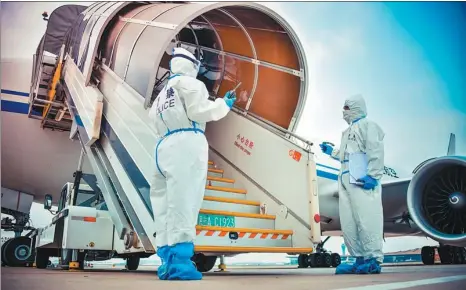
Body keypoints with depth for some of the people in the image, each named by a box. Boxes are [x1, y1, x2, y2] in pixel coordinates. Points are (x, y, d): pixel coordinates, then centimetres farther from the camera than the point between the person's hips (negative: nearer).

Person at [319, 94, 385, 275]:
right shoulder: (348, 131, 28)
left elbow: (375, 152, -12)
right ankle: (360, 260, 12)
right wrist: (332, 152, 27)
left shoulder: (367, 125, 0)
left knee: (365, 220, -11)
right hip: (346, 180, 9)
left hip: (361, 180, -9)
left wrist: (373, 175, -21)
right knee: (348, 222, 6)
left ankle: (374, 261, -6)